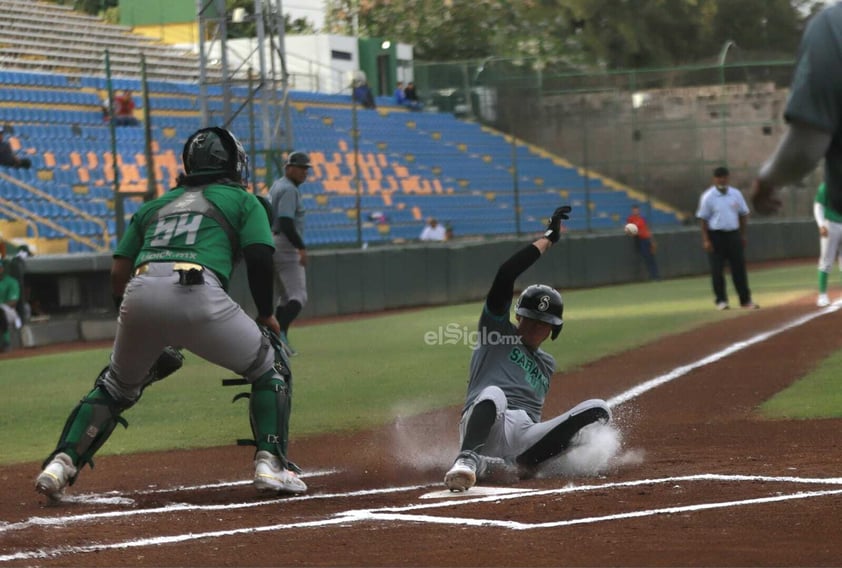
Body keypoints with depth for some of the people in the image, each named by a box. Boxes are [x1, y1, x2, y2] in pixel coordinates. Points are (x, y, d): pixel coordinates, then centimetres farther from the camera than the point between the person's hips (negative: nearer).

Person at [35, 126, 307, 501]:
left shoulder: (154, 205, 33)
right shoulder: (243, 201, 23)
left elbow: (118, 273, 26)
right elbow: (259, 258, 7)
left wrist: (143, 340, 32)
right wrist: (266, 315, 20)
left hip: (140, 291, 4)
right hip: (198, 292, -4)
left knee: (116, 384, 27)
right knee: (270, 369, 15)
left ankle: (60, 464, 12)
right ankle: (270, 464, -1)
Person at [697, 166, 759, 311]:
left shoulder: (736, 194, 7)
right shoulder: (708, 197, -5)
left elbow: (743, 214, 15)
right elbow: (703, 219, -5)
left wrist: (743, 235, 11)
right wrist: (706, 240, -12)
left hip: (733, 235, 4)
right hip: (716, 235, -3)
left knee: (739, 267, 5)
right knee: (717, 269, -1)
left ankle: (745, 300, 10)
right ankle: (721, 300, 8)